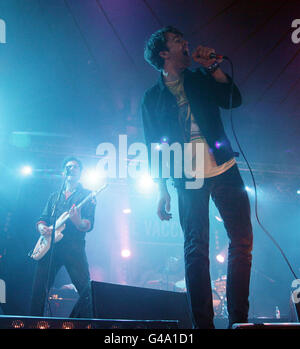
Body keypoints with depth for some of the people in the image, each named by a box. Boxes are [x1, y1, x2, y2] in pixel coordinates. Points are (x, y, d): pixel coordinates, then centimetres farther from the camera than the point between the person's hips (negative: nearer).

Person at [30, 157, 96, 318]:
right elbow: (43, 218, 21)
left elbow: (89, 224, -1)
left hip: (73, 247, -4)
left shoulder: (86, 195, 10)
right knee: (39, 288, -3)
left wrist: (79, 222, -25)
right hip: (50, 246, 4)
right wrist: (41, 227, -3)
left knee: (85, 288, -17)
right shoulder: (54, 196, 24)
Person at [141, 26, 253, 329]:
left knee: (242, 241, -6)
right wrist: (162, 191, 0)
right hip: (189, 180, -2)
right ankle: (203, 324, -9)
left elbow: (234, 99, 3)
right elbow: (154, 148, 7)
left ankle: (238, 319, 0)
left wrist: (212, 66, -4)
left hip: (224, 170, 2)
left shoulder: (201, 80, 16)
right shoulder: (152, 98, 10)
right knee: (196, 249, -9)